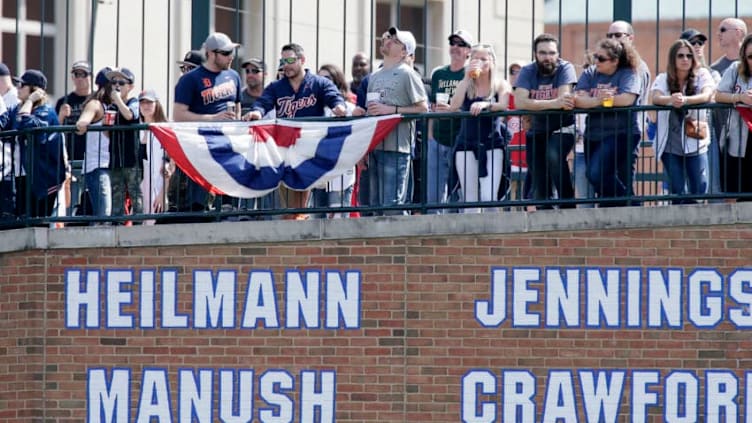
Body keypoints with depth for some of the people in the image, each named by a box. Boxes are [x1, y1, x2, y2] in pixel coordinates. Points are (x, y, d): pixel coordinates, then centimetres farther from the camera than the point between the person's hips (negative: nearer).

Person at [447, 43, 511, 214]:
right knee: (470, 199, 0)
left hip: (492, 143, -2)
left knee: (489, 197, -15)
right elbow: (454, 106, -7)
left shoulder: (501, 85, 5)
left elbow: (503, 106, -14)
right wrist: (467, 78, -9)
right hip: (467, 143, 2)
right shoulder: (465, 85, 10)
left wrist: (485, 104, -33)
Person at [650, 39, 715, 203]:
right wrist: (671, 100, -37)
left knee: (699, 191, -5)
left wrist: (685, 100, -36)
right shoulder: (663, 79, 5)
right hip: (670, 145, 1)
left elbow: (707, 95, -17)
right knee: (677, 193, 1)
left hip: (695, 142, -1)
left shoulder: (702, 75, 2)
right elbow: (655, 98, -13)